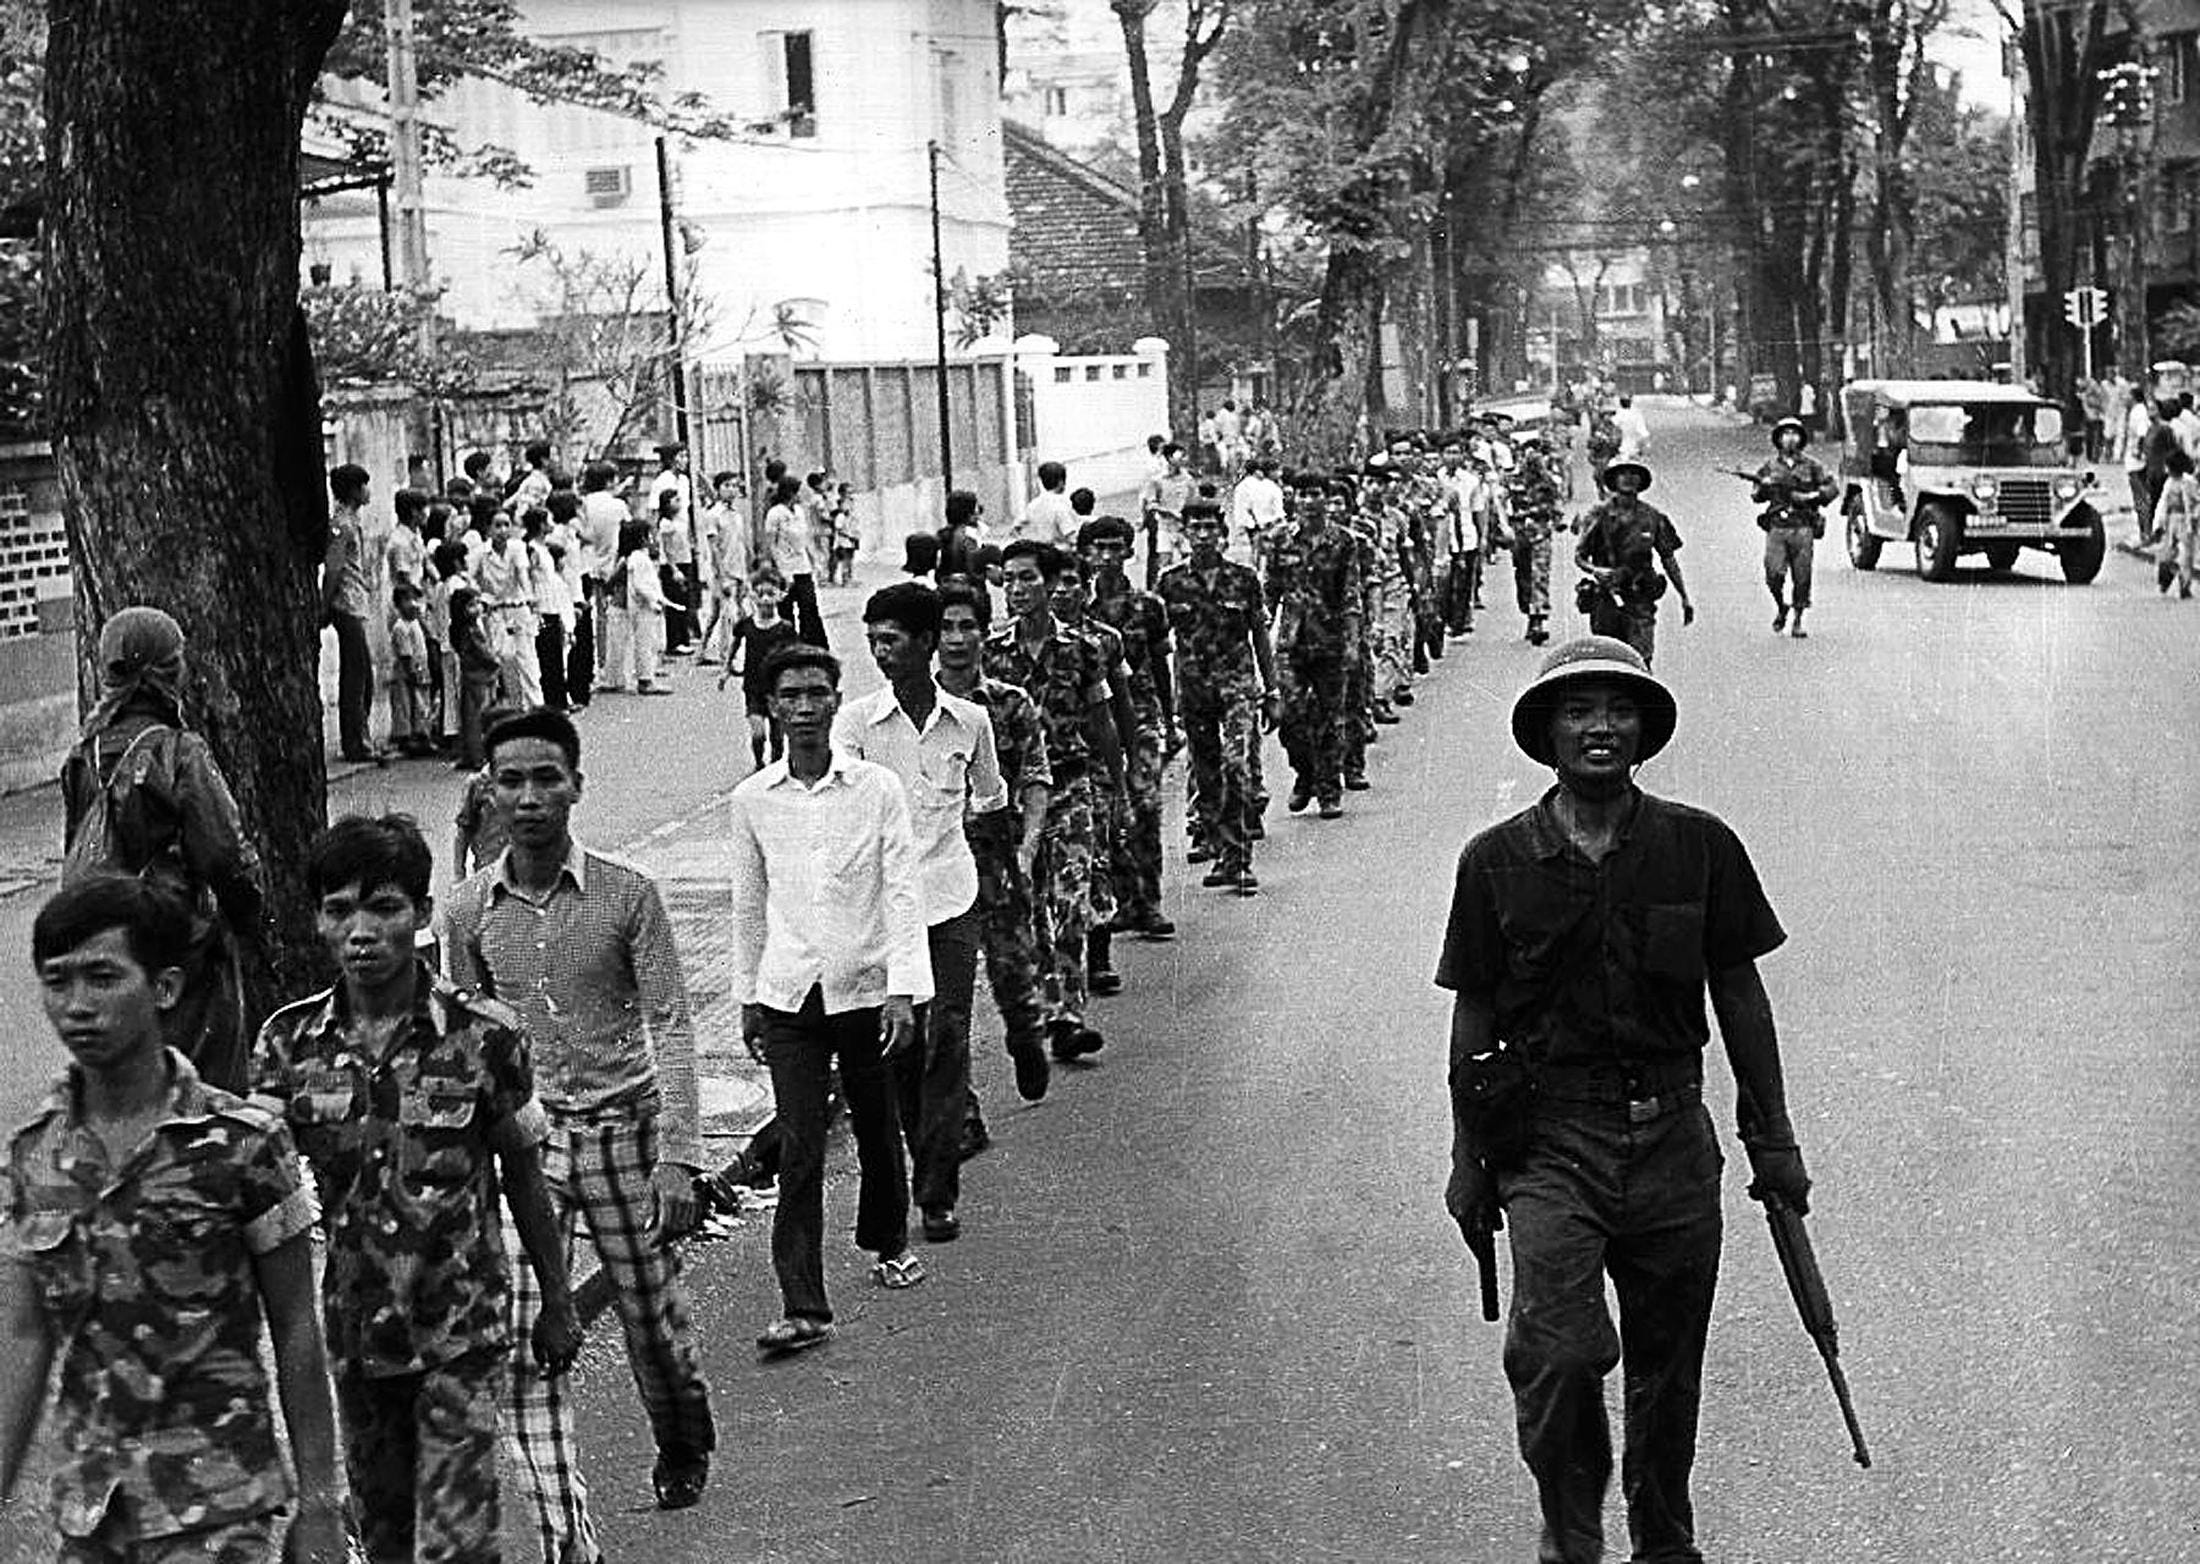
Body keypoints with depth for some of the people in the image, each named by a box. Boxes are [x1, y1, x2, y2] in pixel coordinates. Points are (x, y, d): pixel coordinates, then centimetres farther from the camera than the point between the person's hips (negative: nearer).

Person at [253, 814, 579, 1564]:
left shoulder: (482, 1034, -11)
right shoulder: (289, 1040, -4)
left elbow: (523, 1177, 0)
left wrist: (557, 1304, 7)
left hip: (462, 1328, -3)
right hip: (352, 1328, 3)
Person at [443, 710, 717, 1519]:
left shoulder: (627, 894, -9)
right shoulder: (469, 910, -1)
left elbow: (670, 1027, -8)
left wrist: (678, 1158, -15)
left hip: (621, 1127, -2)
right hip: (521, 1139, 2)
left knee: (653, 1317, 12)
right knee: (523, 1344, -5)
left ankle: (685, 1451, 42)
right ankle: (559, 1534, 2)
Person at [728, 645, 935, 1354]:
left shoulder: (876, 788, -4)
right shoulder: (751, 801, 1)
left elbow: (903, 891, -6)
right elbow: (749, 904, 12)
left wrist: (903, 989, -13)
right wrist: (747, 996, 14)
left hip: (866, 987, 0)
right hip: (788, 995, 0)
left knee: (876, 1128, 15)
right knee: (798, 1148, -6)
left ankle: (889, 1243, 42)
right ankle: (802, 1307, -7)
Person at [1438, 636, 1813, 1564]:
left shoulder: (1699, 848, 1)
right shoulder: (1497, 862, -1)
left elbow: (1739, 995, 8)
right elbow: (1472, 1017, 6)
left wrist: (1772, 1140, 10)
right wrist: (1467, 1161, 7)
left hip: (1673, 1135, 2)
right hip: (1549, 1140, -2)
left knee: (1668, 1369, 13)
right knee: (1558, 1349, -19)